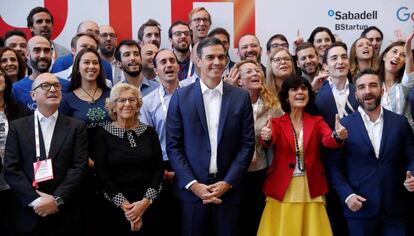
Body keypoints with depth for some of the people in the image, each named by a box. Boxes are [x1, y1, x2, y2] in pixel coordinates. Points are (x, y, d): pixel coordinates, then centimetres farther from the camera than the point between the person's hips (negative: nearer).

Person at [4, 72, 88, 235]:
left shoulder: (76, 127, 3)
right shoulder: (17, 127, 5)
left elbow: (79, 167, -5)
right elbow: (11, 169, -2)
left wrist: (57, 199, -15)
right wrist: (35, 200, -13)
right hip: (31, 213, 0)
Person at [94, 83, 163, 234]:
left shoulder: (149, 132, 4)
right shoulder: (103, 134, -3)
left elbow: (159, 169, 0)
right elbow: (102, 174, -7)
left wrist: (146, 201, -11)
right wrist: (124, 204, -14)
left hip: (148, 205, 2)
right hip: (116, 207, -2)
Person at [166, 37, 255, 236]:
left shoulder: (241, 97, 3)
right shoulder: (181, 97, 0)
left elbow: (247, 144, 2)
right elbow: (173, 145, -2)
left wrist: (228, 182, -7)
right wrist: (193, 184, -10)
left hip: (228, 188, 1)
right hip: (191, 188, -1)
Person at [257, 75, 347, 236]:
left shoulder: (317, 121, 5)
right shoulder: (276, 123, 1)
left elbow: (328, 140, -13)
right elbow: (270, 140, -19)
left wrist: (338, 136, -37)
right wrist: (267, 137, -43)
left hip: (311, 191, 1)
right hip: (282, 190, -1)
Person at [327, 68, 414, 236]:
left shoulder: (400, 122, 5)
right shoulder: (345, 125, -1)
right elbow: (334, 166, 0)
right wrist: (347, 195, -10)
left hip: (394, 208, 2)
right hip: (360, 208, -1)